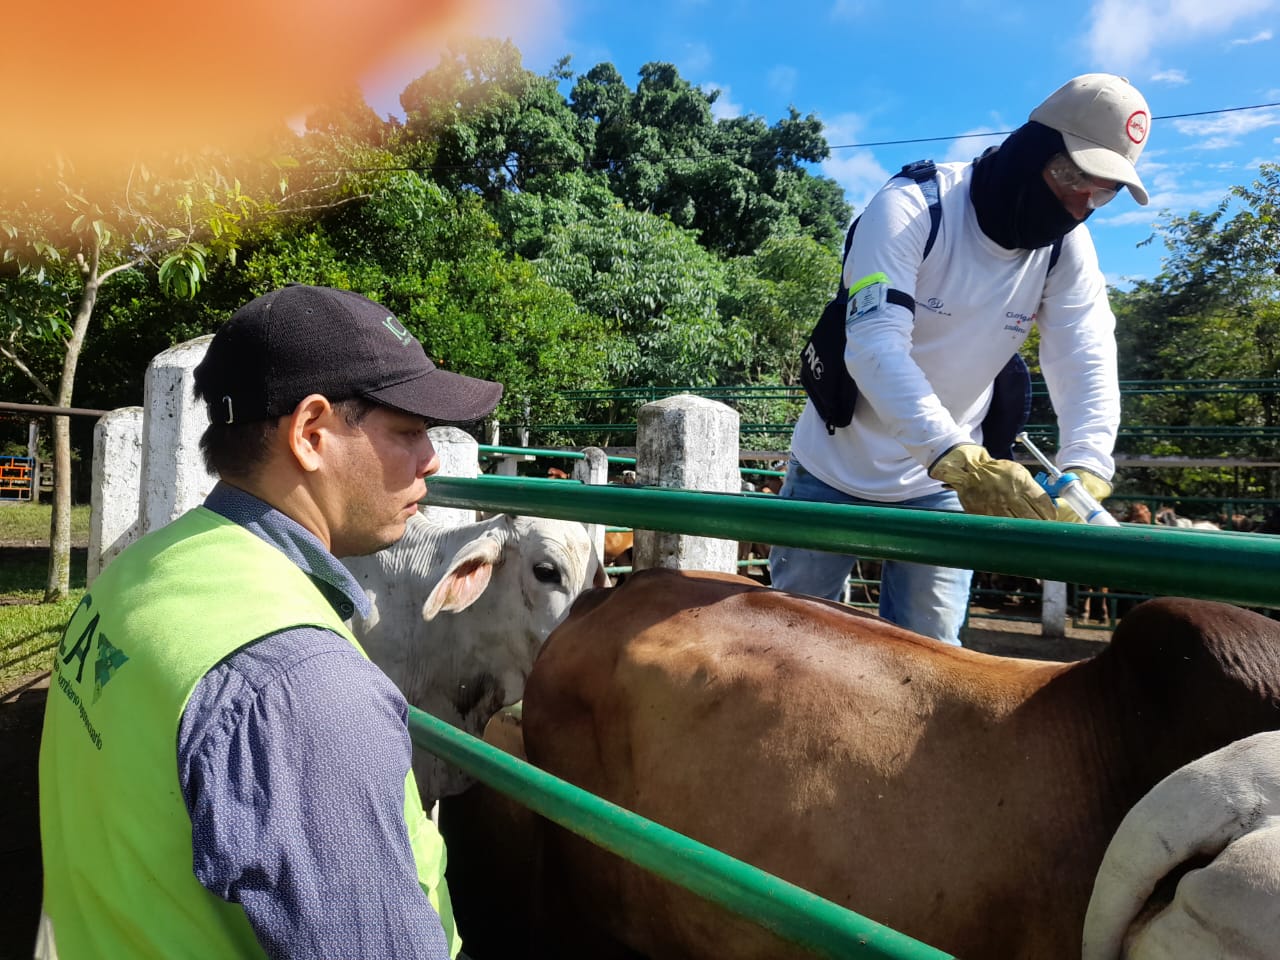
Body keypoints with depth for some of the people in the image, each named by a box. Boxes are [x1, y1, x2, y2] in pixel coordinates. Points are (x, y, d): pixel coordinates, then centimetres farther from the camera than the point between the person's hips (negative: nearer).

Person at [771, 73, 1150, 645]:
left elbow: (1088, 365, -16)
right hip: (835, 471, -3)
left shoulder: (1068, 249, -6)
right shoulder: (912, 206, -21)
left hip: (942, 485, 3)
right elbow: (874, 344, -34)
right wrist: (961, 460, -47)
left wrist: (1084, 473, -37)